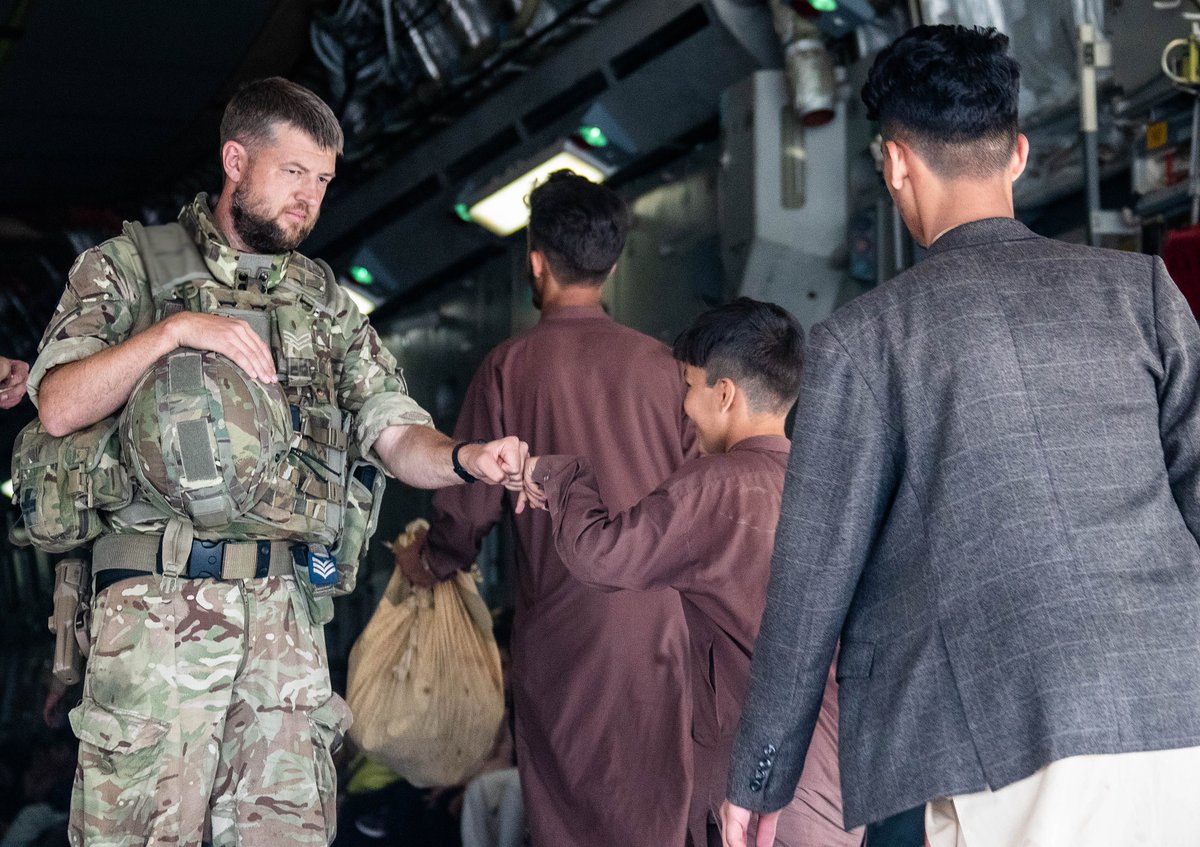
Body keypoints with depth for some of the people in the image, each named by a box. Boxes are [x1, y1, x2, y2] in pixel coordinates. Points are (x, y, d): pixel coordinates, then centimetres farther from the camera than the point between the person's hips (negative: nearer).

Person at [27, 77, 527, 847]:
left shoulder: (329, 306, 20)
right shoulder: (128, 267, 9)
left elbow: (397, 436, 12)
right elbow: (60, 407, -3)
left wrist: (466, 460, -10)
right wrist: (173, 330, -12)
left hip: (286, 609, 4)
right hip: (157, 602, -4)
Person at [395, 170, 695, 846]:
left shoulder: (510, 366, -3)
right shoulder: (661, 364, 1)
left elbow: (472, 500, 0)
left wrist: (431, 563, 19)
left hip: (557, 624, -1)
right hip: (654, 623, 1)